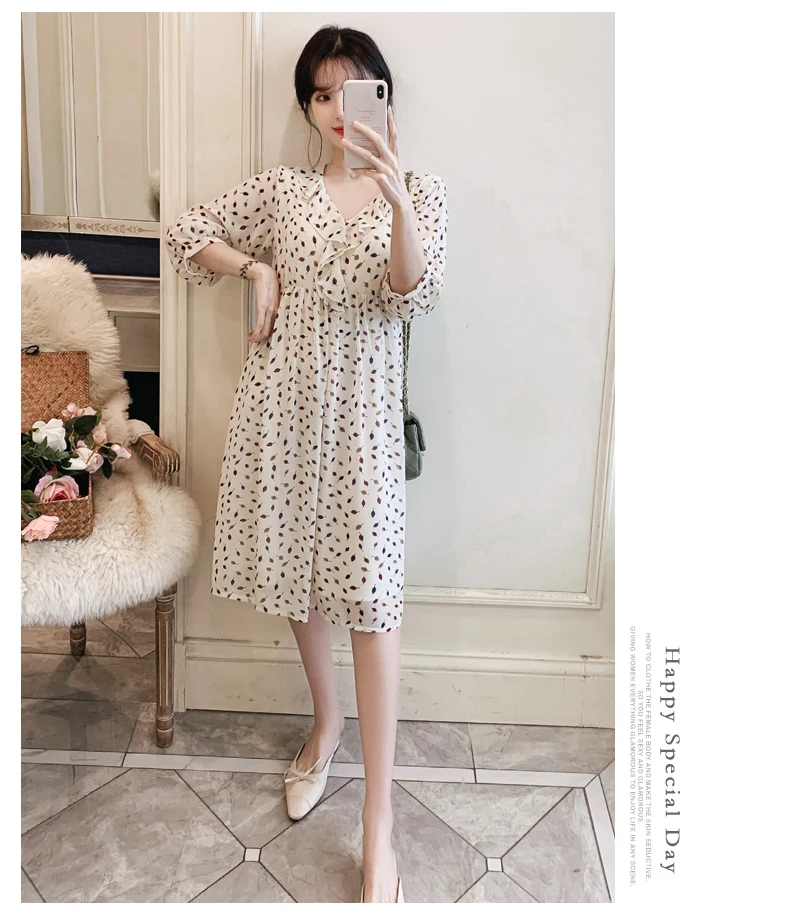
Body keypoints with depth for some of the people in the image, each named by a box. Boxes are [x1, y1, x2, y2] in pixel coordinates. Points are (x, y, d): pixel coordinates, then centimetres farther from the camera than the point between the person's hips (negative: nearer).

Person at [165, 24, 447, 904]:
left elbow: (414, 293, -15)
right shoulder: (281, 187, 8)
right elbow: (186, 234, 15)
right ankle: (326, 725, 39)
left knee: (369, 593, -8)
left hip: (361, 409, -3)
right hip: (282, 401, 3)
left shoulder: (422, 192, 3)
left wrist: (398, 197, -31)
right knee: (299, 572, 13)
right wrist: (258, 271, 1)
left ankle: (378, 827, 1)